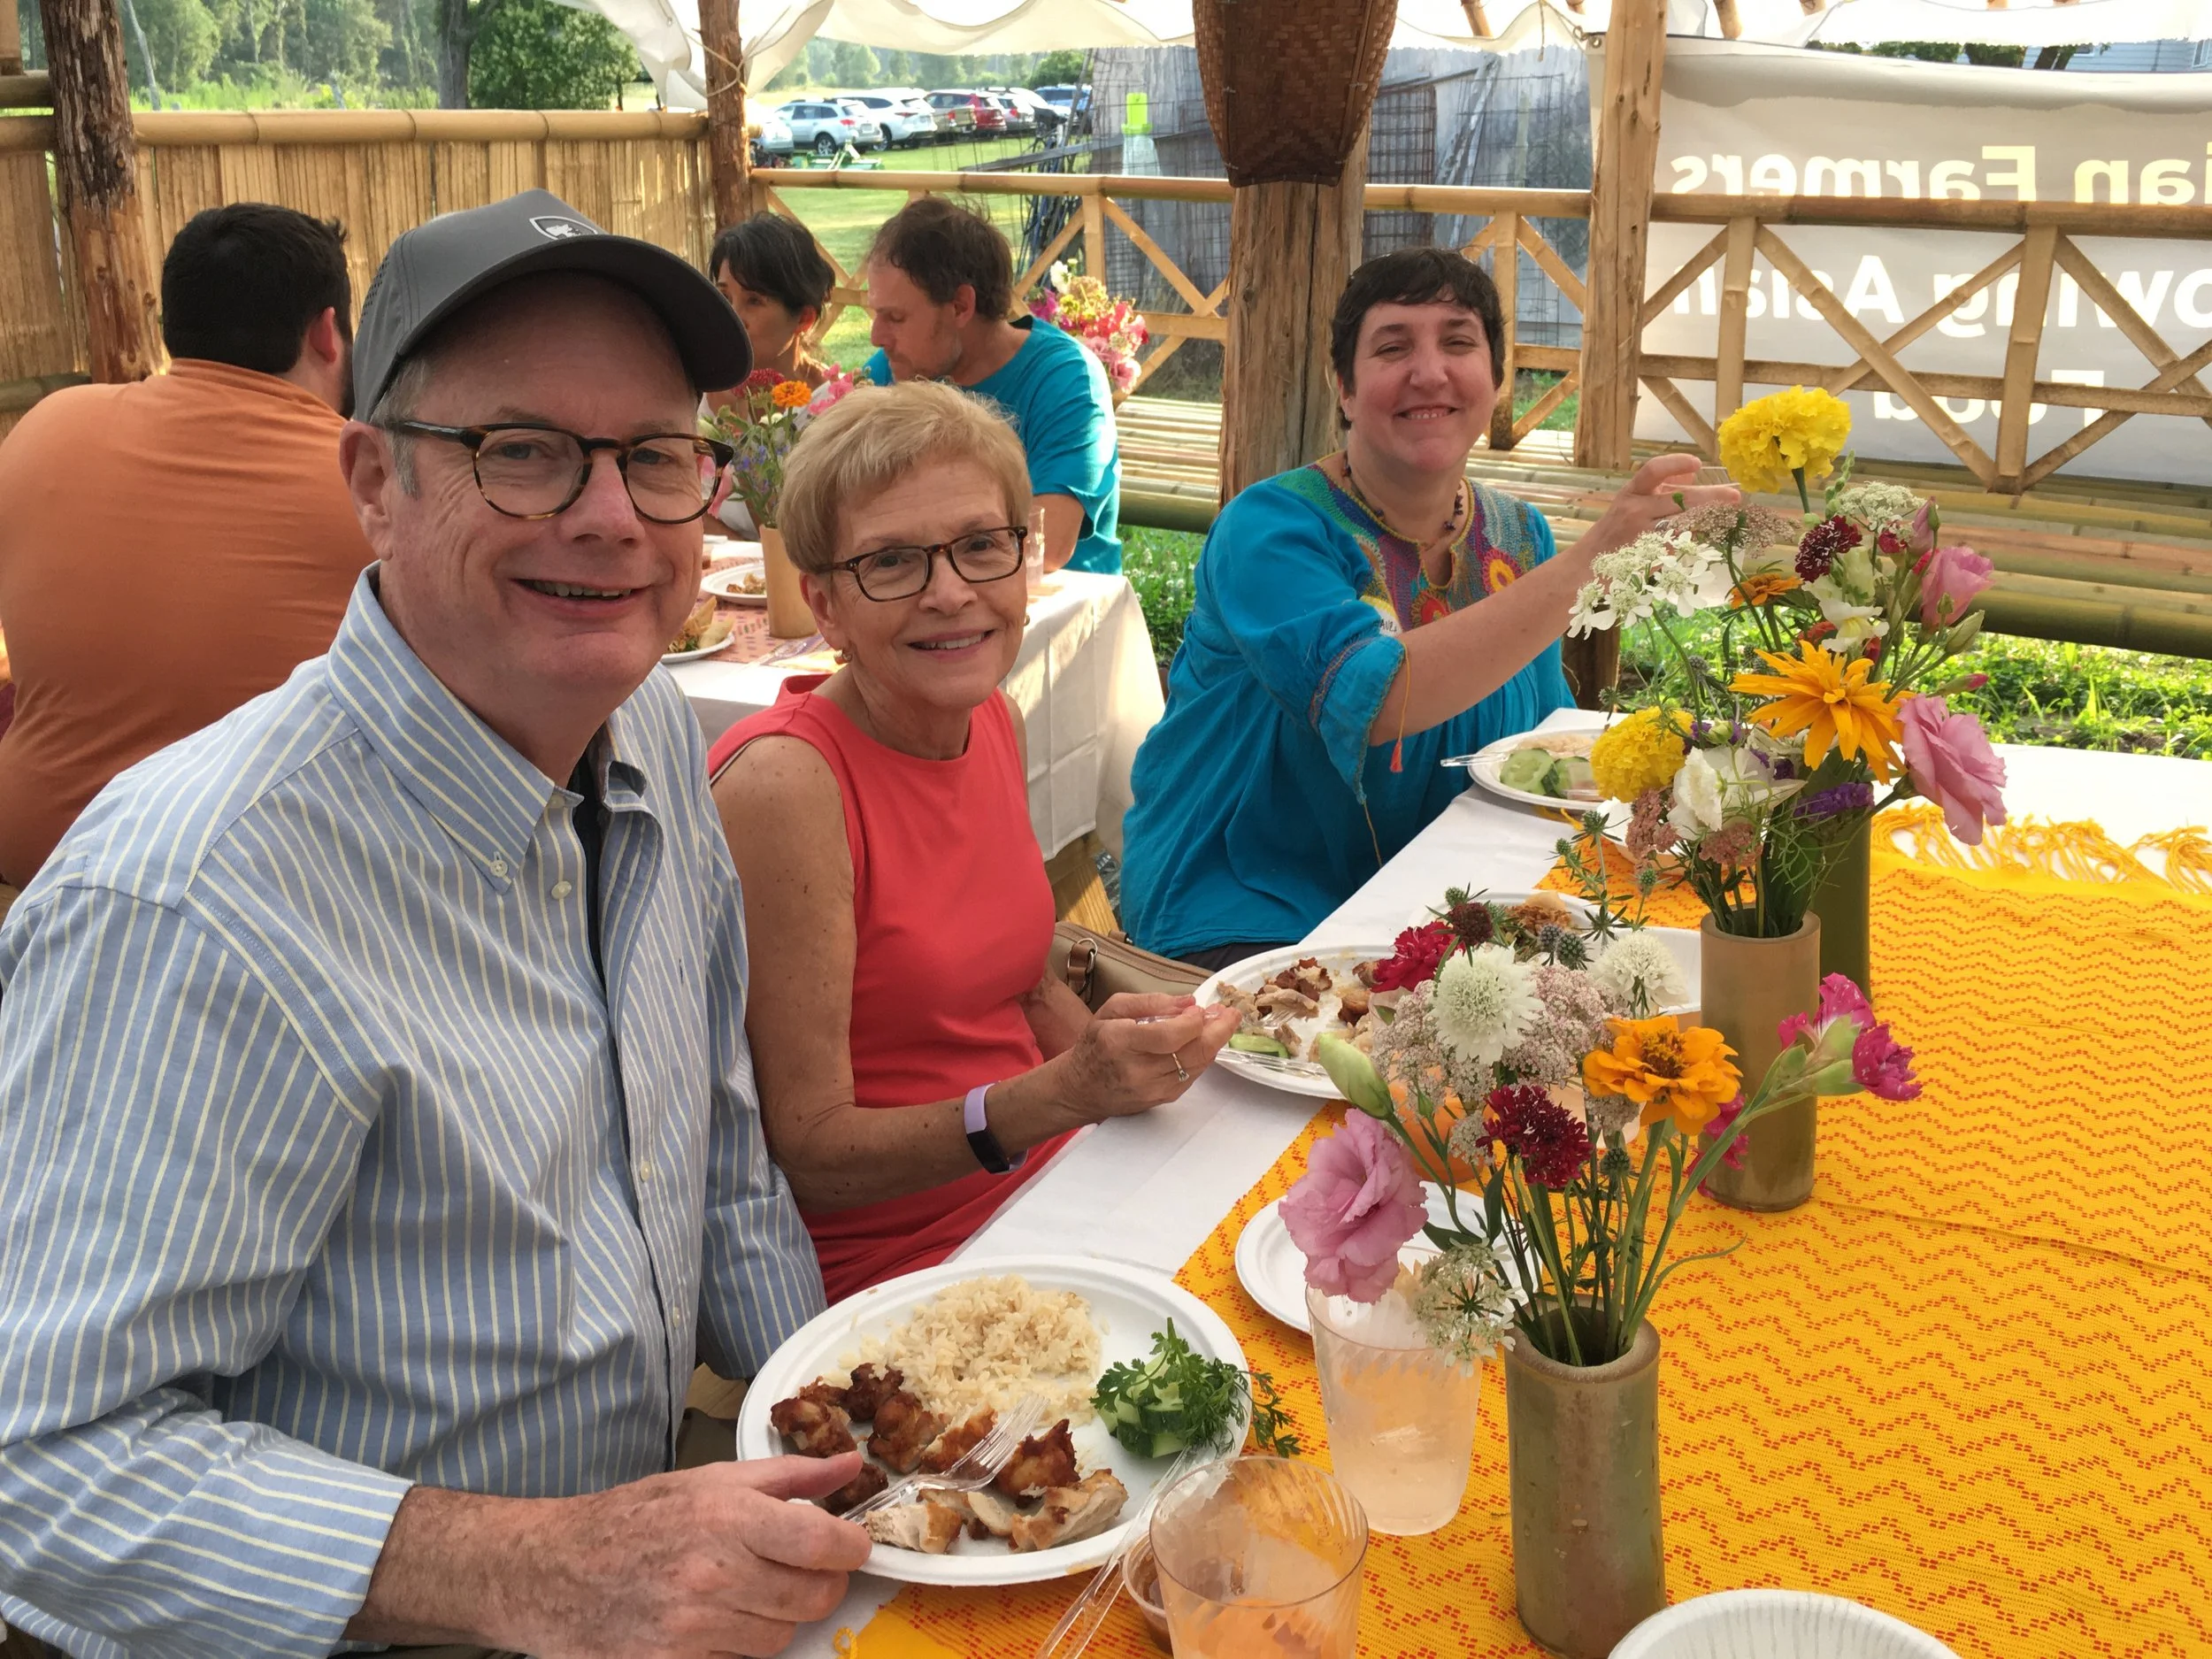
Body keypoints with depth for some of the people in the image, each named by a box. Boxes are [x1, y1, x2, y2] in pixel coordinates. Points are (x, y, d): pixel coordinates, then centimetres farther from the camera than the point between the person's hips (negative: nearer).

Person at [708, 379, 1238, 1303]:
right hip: (895, 1267, -7)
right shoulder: (781, 784, -19)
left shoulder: (993, 721, 4)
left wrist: (1127, 1058, -2)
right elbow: (805, 1159, -17)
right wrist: (1059, 1096, -29)